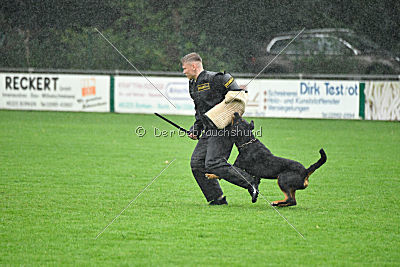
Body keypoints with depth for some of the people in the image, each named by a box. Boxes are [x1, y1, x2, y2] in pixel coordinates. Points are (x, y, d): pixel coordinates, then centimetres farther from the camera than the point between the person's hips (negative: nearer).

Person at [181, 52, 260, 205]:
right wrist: (196, 129, 15)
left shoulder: (214, 79, -12)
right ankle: (217, 198, 6)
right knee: (197, 164, 2)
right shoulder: (193, 85, 17)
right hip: (209, 130, 9)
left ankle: (251, 181, -12)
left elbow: (238, 94, -11)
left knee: (213, 164, -20)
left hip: (223, 129, -9)